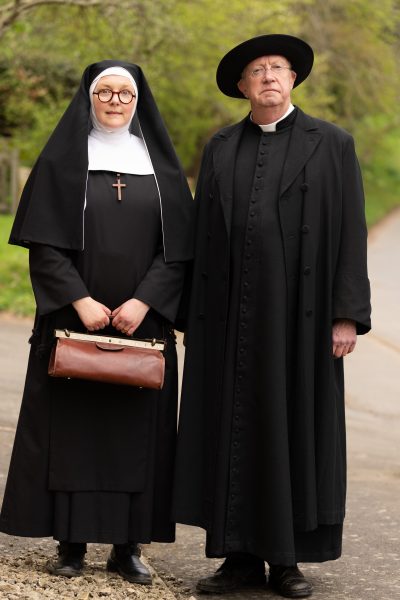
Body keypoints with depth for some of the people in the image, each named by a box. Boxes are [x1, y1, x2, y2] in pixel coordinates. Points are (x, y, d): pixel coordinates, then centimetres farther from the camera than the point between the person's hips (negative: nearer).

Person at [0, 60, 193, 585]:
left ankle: (127, 545, 7)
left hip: (143, 321, 2)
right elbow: (44, 243, -3)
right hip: (76, 320, -2)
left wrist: (143, 302, -10)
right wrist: (79, 300, -15)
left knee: (136, 426, 1)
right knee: (71, 422, -1)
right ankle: (71, 541, 6)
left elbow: (178, 247, 3)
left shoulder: (159, 164, 9)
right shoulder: (64, 159, 4)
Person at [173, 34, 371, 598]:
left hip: (300, 313, -3)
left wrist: (347, 316, -10)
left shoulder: (332, 144, 1)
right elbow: (205, 234, 12)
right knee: (233, 429, 3)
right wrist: (198, 314, 6)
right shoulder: (220, 148, 11)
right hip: (232, 314, 3)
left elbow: (350, 233, -3)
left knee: (296, 429, 0)